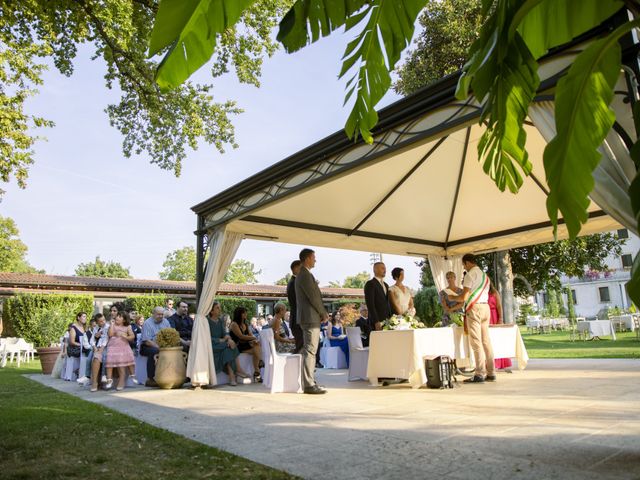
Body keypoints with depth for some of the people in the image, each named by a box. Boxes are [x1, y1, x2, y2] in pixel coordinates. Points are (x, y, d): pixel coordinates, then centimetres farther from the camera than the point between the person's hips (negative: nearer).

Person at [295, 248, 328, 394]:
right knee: (310, 351, -9)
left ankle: (308, 380, 23)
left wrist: (321, 314, 12)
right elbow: (314, 297, -18)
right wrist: (324, 314, -5)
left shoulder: (302, 275, 18)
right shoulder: (305, 275, -15)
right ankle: (309, 385, -8)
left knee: (308, 350, 15)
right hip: (311, 318, -11)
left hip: (308, 318, 11)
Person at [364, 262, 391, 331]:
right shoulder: (370, 284, -6)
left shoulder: (386, 285, 20)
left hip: (387, 320, 7)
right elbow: (370, 304, -13)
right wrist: (376, 322, -19)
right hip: (377, 321, -7)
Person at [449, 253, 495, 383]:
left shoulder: (470, 275, -8)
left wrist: (452, 298, 6)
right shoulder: (485, 275, 18)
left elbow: (464, 297, -13)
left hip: (474, 309, -8)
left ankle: (479, 374, -5)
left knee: (476, 342, -6)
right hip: (485, 307, 8)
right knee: (486, 341, 9)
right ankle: (490, 373, 12)